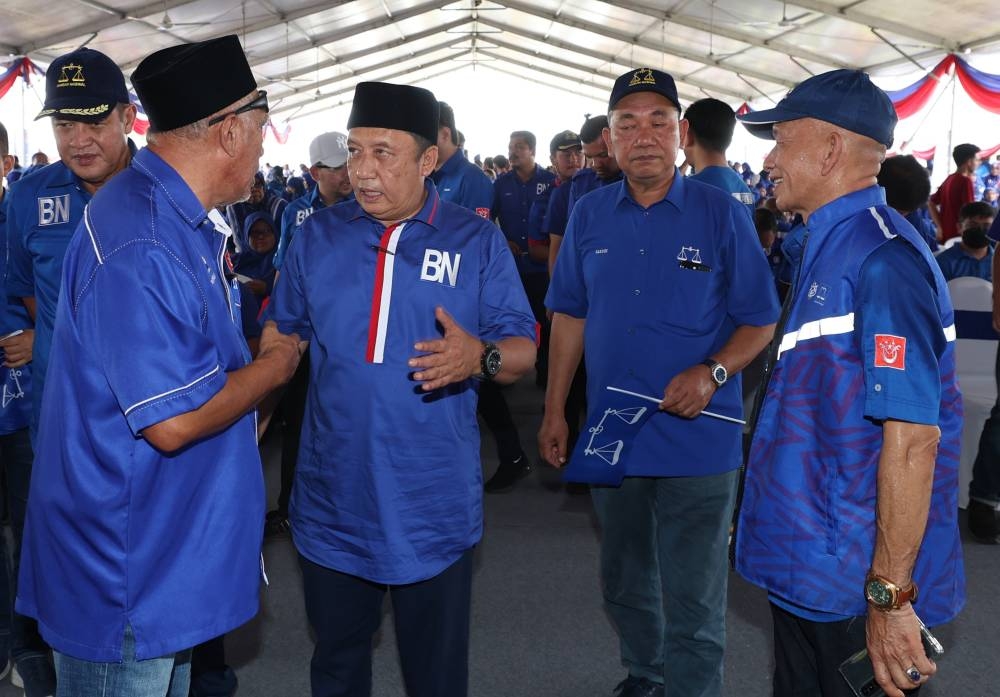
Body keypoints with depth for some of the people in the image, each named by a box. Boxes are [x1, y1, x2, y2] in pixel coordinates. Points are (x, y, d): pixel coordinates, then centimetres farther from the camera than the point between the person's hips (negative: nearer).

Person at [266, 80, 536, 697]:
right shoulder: (319, 235, 3)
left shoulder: (478, 240, -4)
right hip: (333, 500, 3)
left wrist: (480, 357, -26)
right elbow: (281, 335, 12)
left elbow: (523, 350, -6)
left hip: (433, 504, -2)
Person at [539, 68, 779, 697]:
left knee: (694, 608, 5)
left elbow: (760, 322, -4)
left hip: (698, 440, -4)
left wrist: (713, 372, -22)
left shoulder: (722, 214, -8)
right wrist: (554, 411, 7)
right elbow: (571, 316, 9)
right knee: (625, 585, 22)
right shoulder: (590, 214, 3)